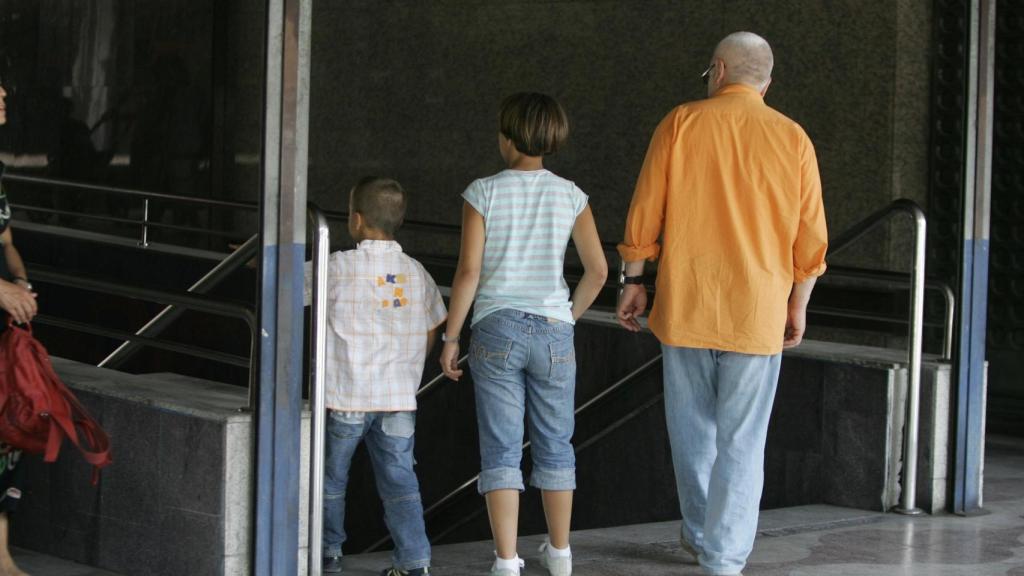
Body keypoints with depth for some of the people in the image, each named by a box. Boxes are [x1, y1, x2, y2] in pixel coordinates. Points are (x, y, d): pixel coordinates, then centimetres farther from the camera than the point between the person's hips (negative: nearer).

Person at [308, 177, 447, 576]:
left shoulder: (340, 268, -11)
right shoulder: (416, 273, 4)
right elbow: (429, 335, 10)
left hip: (345, 397, -3)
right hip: (398, 398, 3)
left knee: (331, 477, 14)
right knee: (400, 482, 6)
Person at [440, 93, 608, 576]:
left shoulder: (484, 192, -6)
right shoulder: (570, 196, 0)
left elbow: (468, 271, -10)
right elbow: (597, 270, 1)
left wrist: (450, 337, -1)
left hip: (497, 331, -2)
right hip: (552, 334, 2)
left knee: (500, 450, 1)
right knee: (554, 445, 16)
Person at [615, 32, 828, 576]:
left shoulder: (680, 124, 0)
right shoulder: (792, 138, 1)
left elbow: (644, 214, -2)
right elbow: (810, 236, 3)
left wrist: (633, 280, 8)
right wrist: (798, 304, 14)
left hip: (686, 305, 0)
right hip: (758, 313, 0)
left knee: (692, 428, 17)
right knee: (742, 440, 3)